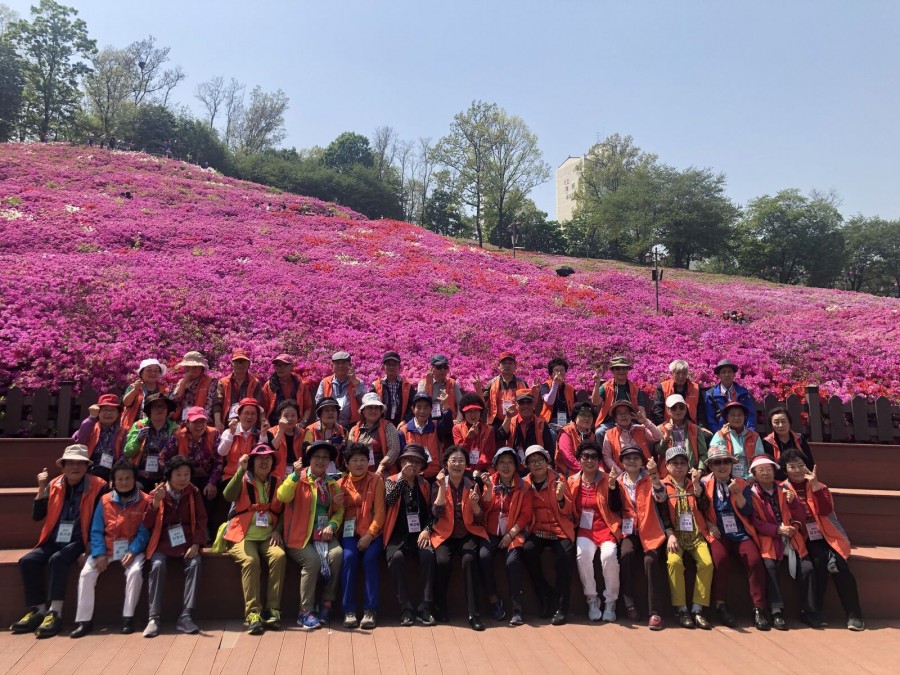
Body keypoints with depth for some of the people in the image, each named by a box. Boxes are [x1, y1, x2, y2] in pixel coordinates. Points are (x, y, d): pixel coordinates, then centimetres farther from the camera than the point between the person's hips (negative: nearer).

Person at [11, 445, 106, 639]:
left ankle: (55, 614, -24)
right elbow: (37, 516, 5)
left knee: (57, 560, -30)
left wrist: (90, 548, -17)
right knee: (27, 561, -16)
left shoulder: (98, 486, -7)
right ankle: (38, 611, -6)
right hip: (54, 541, 5)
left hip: (78, 541, -5)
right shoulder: (54, 485, 8)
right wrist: (42, 489, -7)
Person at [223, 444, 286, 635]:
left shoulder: (277, 483, 11)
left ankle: (273, 610, -22)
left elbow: (285, 511, 12)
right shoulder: (244, 480, 4)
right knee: (250, 560, -31)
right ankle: (253, 614, -27)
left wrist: (277, 531, -4)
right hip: (243, 536, -2)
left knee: (279, 556, -28)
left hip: (268, 536, 2)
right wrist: (241, 470, -24)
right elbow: (228, 495, -17)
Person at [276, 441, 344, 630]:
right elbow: (283, 496, -17)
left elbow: (339, 511, 11)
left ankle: (326, 606, -9)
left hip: (324, 534, 3)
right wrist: (295, 475, -26)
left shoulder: (332, 484, 16)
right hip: (301, 536, -3)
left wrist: (332, 525, -7)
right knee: (312, 559, -30)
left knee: (337, 554, -26)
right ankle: (306, 612, -14)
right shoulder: (299, 479, 2)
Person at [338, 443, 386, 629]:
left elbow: (379, 511, -4)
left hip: (371, 532, -1)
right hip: (349, 532, 2)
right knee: (349, 557, -27)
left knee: (370, 557, -28)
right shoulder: (341, 484, 11)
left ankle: (370, 610, -18)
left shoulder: (376, 480, 4)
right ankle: (349, 611, -18)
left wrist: (369, 534, -15)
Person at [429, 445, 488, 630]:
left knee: (469, 559, -29)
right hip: (445, 534, 0)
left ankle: (473, 613, -20)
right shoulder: (437, 484, 1)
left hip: (468, 534, 1)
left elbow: (480, 519, 2)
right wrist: (442, 487, -19)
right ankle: (440, 609, -7)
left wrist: (474, 503, -18)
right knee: (442, 560, -29)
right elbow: (436, 513, -13)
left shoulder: (472, 485, 4)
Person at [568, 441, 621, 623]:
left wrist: (612, 487, -19)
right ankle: (592, 599, -8)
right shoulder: (572, 482, 7)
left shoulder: (607, 479, 2)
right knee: (582, 553, -30)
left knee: (609, 555, -30)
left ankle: (610, 602, -7)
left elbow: (616, 508, -6)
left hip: (606, 529, -1)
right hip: (584, 530, 1)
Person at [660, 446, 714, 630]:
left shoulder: (696, 485, 17)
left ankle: (697, 610, -14)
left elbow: (704, 507, 2)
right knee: (674, 561, -30)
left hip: (696, 534, 2)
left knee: (707, 563, -24)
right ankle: (681, 610, -18)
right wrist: (670, 535, -14)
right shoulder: (663, 486, 10)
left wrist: (696, 484, -8)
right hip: (675, 534, -2)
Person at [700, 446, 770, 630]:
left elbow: (747, 510, 3)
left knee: (755, 560, -25)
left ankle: (758, 609, -15)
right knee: (720, 558, -31)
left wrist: (737, 493, -12)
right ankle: (720, 606, -20)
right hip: (717, 533, -2)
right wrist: (708, 524, -11)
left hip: (740, 533, 2)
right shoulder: (704, 483, 9)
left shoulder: (742, 484, 15)